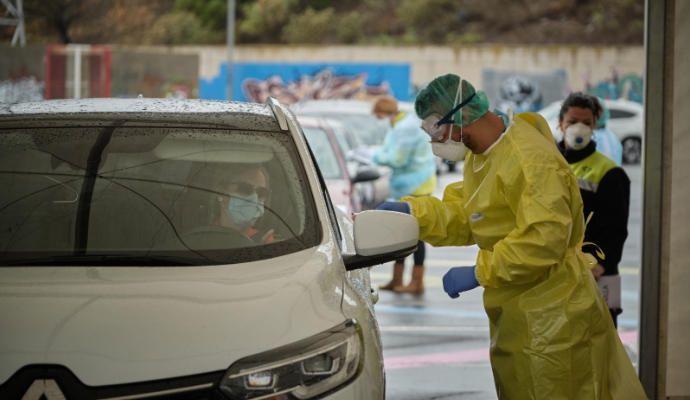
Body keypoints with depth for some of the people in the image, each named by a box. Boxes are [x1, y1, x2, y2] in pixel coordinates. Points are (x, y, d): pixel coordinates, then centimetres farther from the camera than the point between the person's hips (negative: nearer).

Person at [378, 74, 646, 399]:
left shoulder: (531, 159, -24)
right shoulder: (480, 155, 10)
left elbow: (544, 239, -30)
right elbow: (462, 217, 13)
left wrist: (479, 273, -25)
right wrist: (411, 211, -3)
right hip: (515, 315, 10)